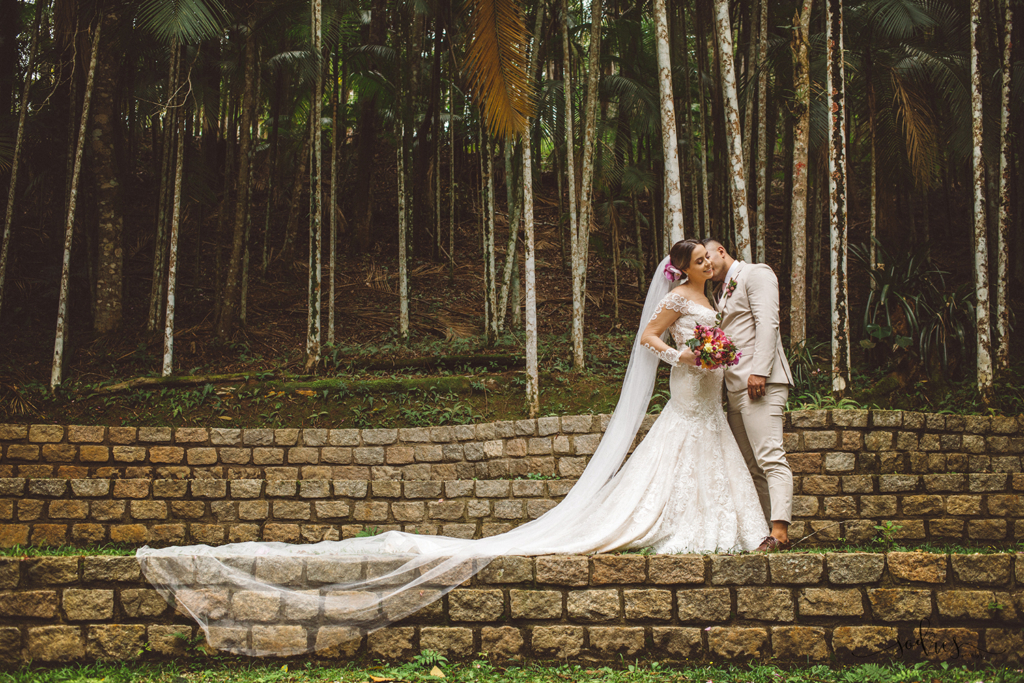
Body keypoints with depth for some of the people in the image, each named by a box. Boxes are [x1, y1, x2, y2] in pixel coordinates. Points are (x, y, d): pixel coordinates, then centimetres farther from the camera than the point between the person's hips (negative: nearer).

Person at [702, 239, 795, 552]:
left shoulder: (755, 274, 1)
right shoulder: (719, 292, 27)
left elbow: (767, 322, -11)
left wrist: (759, 371, -21)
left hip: (760, 383, -9)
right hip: (735, 388, 9)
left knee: (770, 459, -16)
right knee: (752, 466, 5)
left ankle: (780, 533, -23)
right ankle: (762, 529, 6)